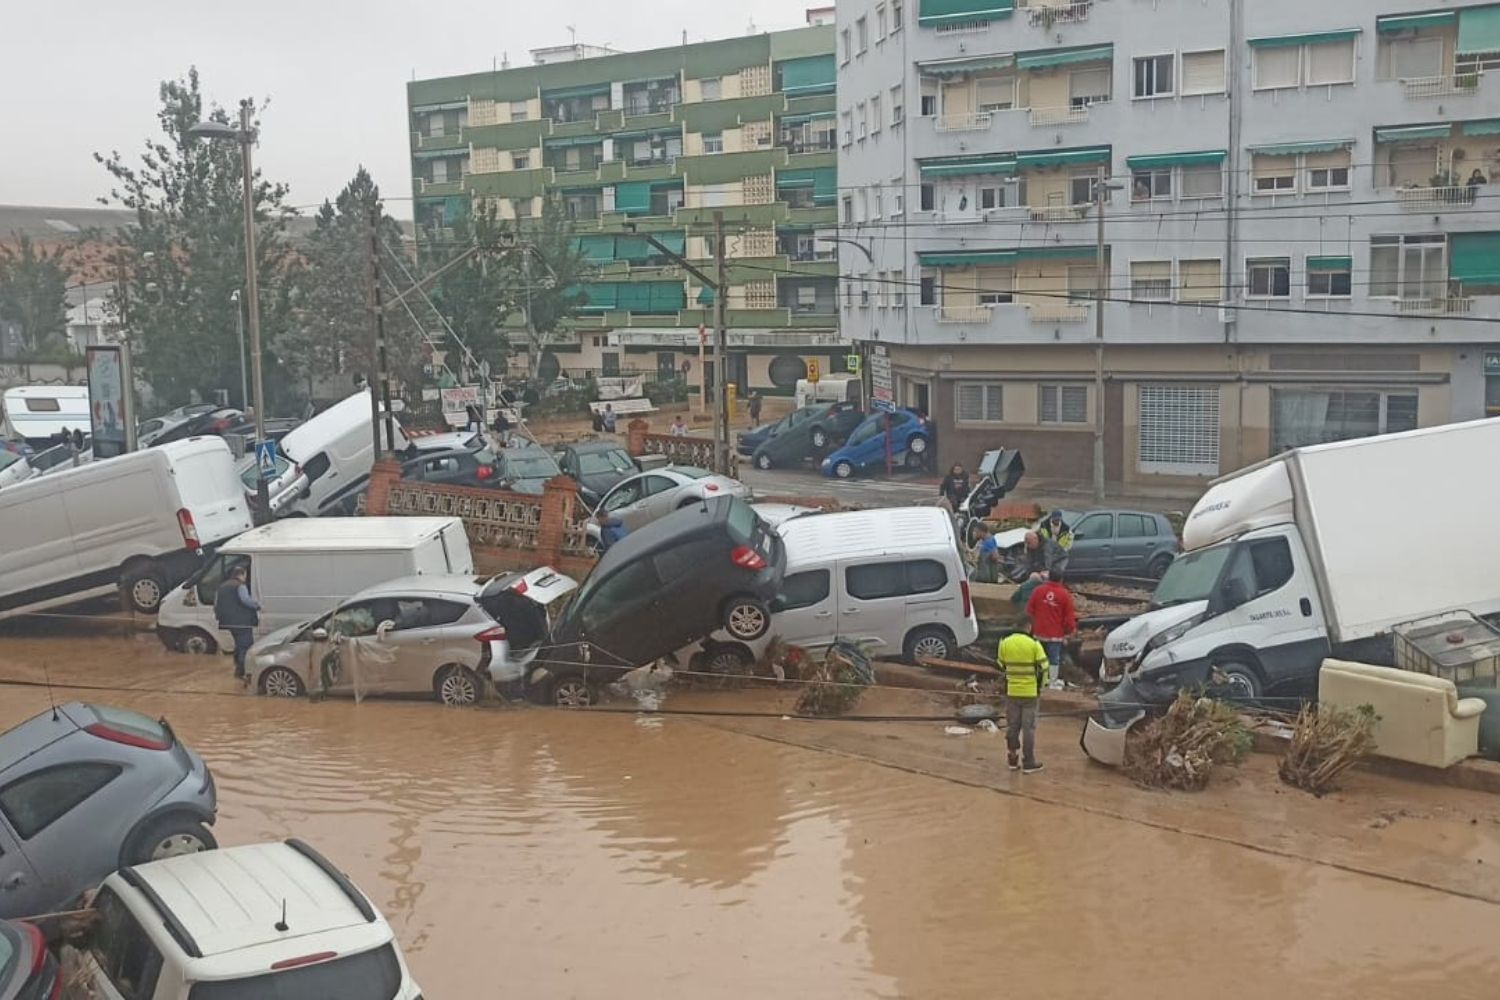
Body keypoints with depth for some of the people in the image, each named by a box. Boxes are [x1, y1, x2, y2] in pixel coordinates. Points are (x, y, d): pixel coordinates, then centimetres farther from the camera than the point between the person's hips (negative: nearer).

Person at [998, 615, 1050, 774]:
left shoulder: (1004, 643, -2)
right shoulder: (1034, 644, -12)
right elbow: (1044, 668, -9)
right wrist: (1040, 686, 7)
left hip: (1011, 692, 3)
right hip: (1030, 692, -3)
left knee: (1012, 726, 13)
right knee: (1028, 728, 4)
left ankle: (1012, 759, 19)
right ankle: (1028, 763, 8)